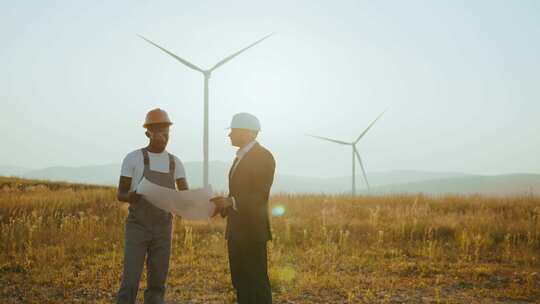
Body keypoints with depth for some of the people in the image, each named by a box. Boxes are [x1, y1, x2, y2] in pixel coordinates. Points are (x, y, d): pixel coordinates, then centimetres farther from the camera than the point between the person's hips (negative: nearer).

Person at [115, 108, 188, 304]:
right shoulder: (133, 158, -6)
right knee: (130, 282, -8)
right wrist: (131, 196, -29)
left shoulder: (175, 162, 6)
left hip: (163, 230, 4)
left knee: (157, 283, 5)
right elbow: (120, 194, -5)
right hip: (137, 227, -3)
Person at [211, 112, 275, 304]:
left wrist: (230, 202, -25)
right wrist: (224, 204, 6)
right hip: (236, 231, 9)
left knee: (257, 283, -6)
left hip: (252, 230, -9)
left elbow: (260, 196, -17)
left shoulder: (263, 156, -10)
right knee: (240, 281, 12)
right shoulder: (241, 157, 18)